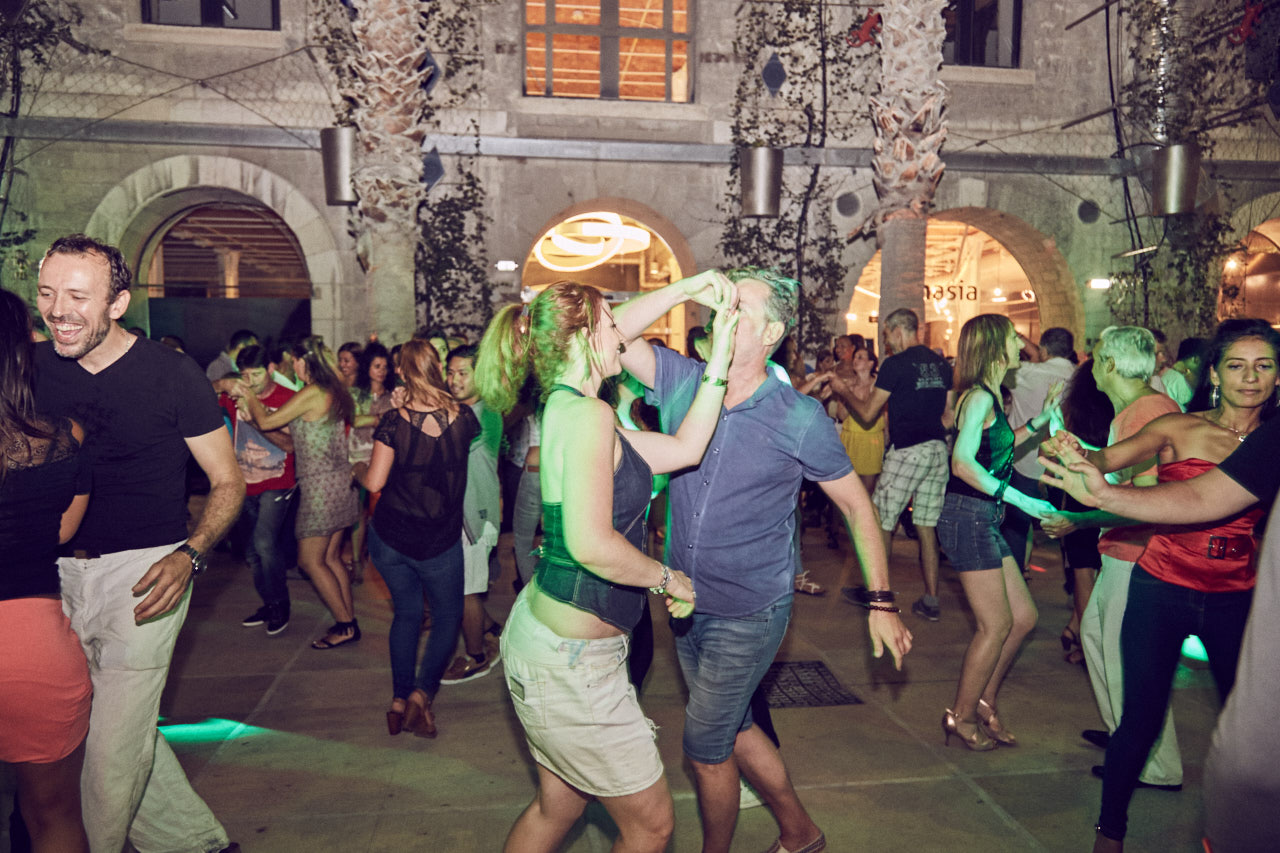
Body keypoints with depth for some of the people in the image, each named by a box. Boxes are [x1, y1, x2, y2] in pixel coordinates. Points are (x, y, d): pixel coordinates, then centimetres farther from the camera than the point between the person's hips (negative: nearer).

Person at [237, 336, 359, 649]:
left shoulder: (312, 393, -16)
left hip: (320, 485, -9)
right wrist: (252, 411, 16)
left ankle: (346, 625, 3)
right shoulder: (334, 393, 12)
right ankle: (349, 621, 17)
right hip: (340, 481, 9)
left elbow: (266, 422, -10)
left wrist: (250, 396, 8)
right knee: (330, 558, 14)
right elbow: (292, 439, 17)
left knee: (310, 560, 1)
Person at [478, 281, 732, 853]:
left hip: (542, 633, 10)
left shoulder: (567, 410, 10)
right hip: (571, 658, -10)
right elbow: (591, 544, -31)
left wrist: (721, 354, 10)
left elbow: (685, 448, 12)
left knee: (559, 806, 25)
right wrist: (669, 579, -14)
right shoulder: (586, 414, -21)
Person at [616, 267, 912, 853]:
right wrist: (684, 290, -21)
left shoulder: (798, 416, -15)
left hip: (750, 613, -5)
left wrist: (881, 602, -7)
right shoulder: (684, 383, -4)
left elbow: (855, 504, -7)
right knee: (732, 728, 22)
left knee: (705, 747, 5)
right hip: (688, 602, 6)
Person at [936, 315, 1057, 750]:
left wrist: (1040, 419, 20)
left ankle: (983, 702, 26)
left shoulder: (990, 397, 14)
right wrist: (1019, 499, -24)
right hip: (967, 517, -10)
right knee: (996, 625, -2)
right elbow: (963, 461, -26)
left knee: (1023, 618, 13)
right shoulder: (979, 397, -14)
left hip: (985, 519, 10)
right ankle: (962, 715, 14)